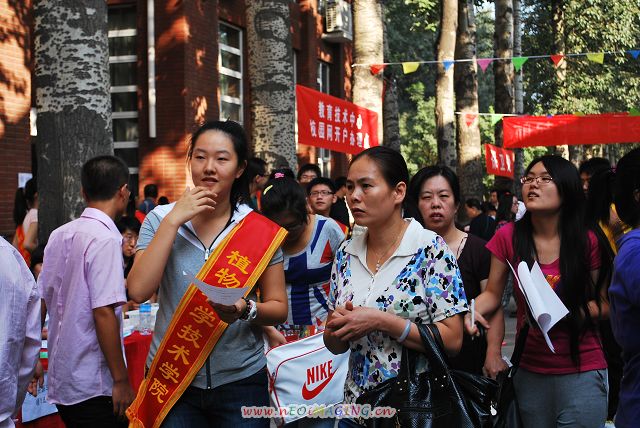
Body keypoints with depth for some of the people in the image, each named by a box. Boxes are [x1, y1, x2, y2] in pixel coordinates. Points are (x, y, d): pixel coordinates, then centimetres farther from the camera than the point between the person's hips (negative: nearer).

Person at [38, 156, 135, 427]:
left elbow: (44, 299, 12)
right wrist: (121, 379, -16)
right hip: (93, 385, -8)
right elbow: (104, 312, -21)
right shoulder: (105, 239, -16)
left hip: (62, 382, 8)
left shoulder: (59, 235, 6)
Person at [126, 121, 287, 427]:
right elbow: (138, 291, -14)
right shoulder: (160, 220, -2)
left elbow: (278, 308, 1)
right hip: (172, 380, 0)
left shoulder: (261, 232, -3)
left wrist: (246, 310, -20)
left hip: (240, 380, 0)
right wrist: (173, 220, -16)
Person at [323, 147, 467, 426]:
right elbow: (334, 344, 8)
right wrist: (338, 325, -14)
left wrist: (380, 321, -22)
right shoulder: (346, 254, 3)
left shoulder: (430, 249, -12)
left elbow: (452, 340, -15)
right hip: (357, 404, 4)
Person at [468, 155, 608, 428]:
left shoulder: (587, 242, -8)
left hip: (582, 372, -2)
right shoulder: (509, 237, -3)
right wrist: (472, 310, -16)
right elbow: (493, 293, 4)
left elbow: (604, 304, -2)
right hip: (530, 371, 2)